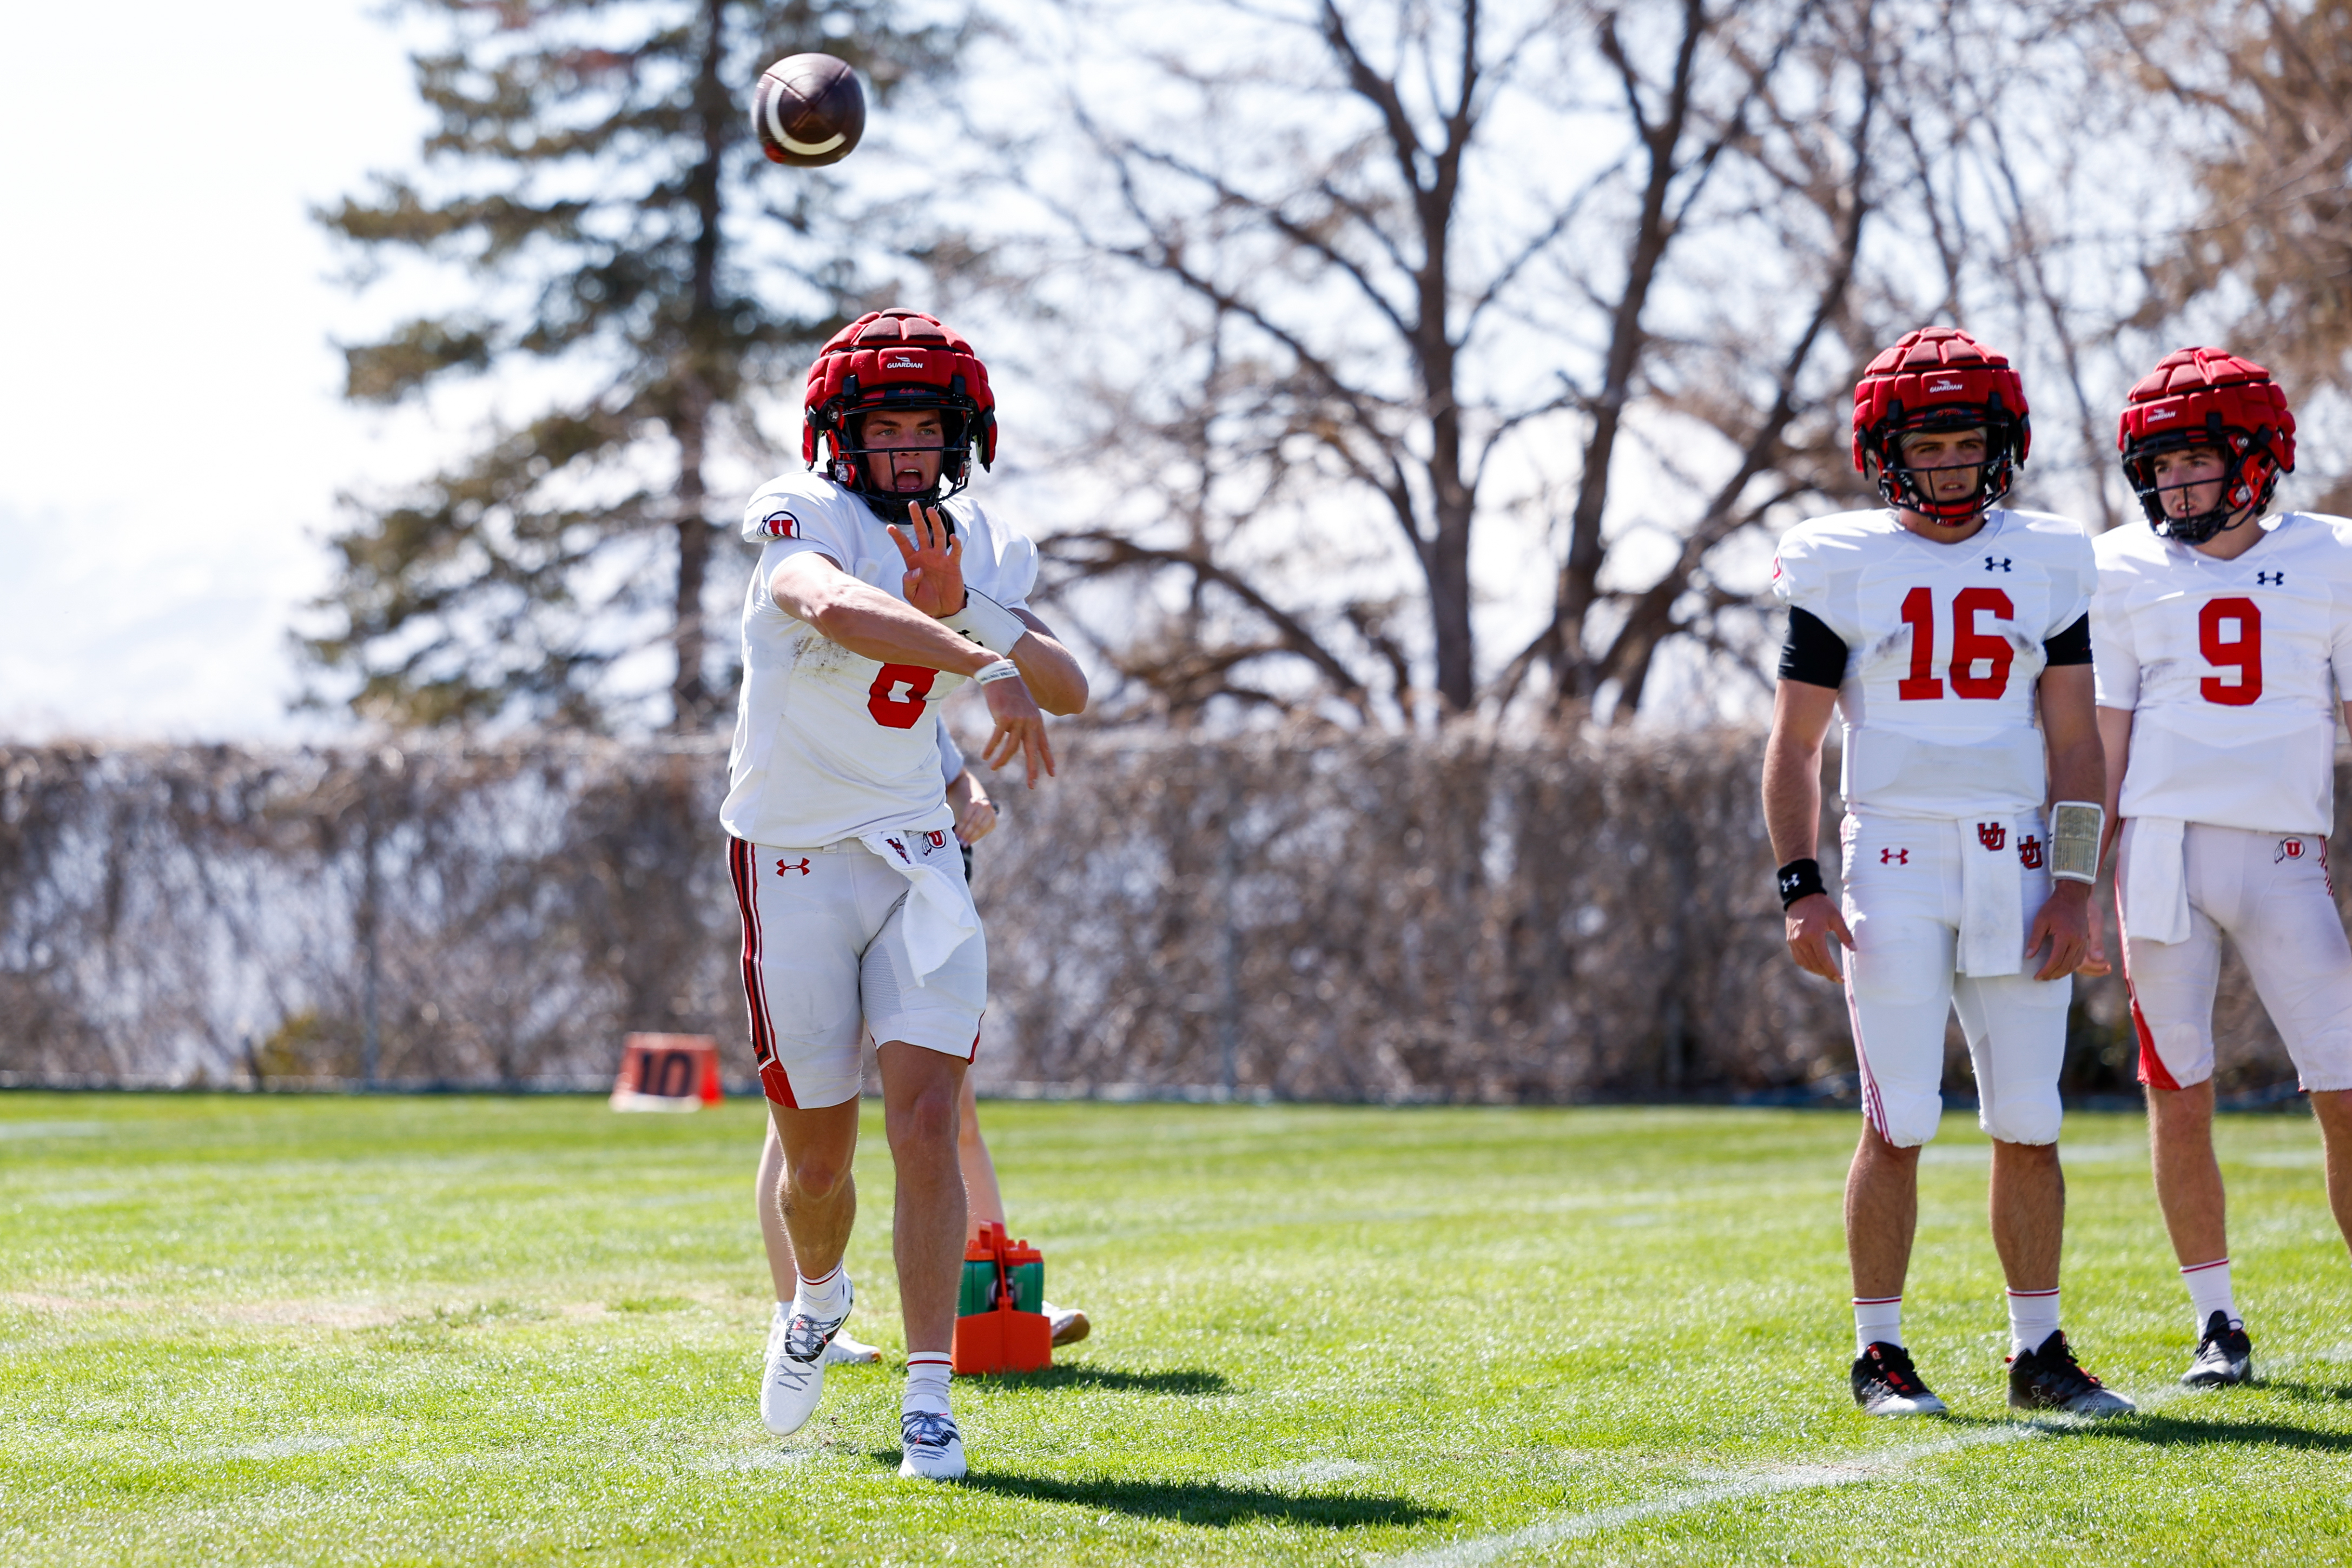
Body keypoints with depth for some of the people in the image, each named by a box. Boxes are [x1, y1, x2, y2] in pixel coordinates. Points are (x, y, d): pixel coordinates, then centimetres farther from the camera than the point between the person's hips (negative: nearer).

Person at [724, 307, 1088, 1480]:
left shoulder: (982, 551, 4)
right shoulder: (802, 516, -14)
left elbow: (1069, 690, -6)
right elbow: (833, 608, -38)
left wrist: (965, 608, -22)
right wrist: (985, 664, -52)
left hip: (916, 858, 3)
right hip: (792, 866, -3)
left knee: (927, 1125, -13)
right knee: (817, 1158, 6)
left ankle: (927, 1399, -9)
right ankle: (819, 1299, 39)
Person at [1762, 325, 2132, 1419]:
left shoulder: (2047, 562, 9)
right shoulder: (1840, 566, 2)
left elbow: (2075, 740, 8)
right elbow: (1794, 745, 3)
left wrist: (2074, 884, -1)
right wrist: (1800, 889, -7)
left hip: (2015, 863, 2)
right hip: (1895, 861, -2)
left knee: (2028, 1123, 3)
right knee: (1899, 1123, -5)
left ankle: (2039, 1352, 13)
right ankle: (1880, 1356, 5)